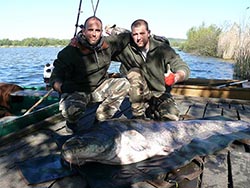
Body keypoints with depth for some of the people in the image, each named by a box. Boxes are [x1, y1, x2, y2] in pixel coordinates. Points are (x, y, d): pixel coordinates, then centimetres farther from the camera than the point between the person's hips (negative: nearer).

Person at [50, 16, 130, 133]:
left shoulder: (107, 45, -3)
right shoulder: (71, 51, -19)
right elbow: (55, 77, -21)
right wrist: (62, 87, -41)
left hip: (99, 88, 6)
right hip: (76, 91, -5)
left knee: (123, 84, -12)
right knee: (71, 110, -37)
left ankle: (100, 120, 1)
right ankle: (72, 124, 7)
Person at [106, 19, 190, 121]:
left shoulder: (162, 48, -11)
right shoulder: (126, 48, -8)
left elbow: (184, 68, -16)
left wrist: (176, 77, -41)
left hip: (160, 94, -1)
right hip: (140, 96, 1)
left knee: (172, 116, -26)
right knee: (134, 73, -27)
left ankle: (149, 111, 5)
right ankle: (139, 116, -19)